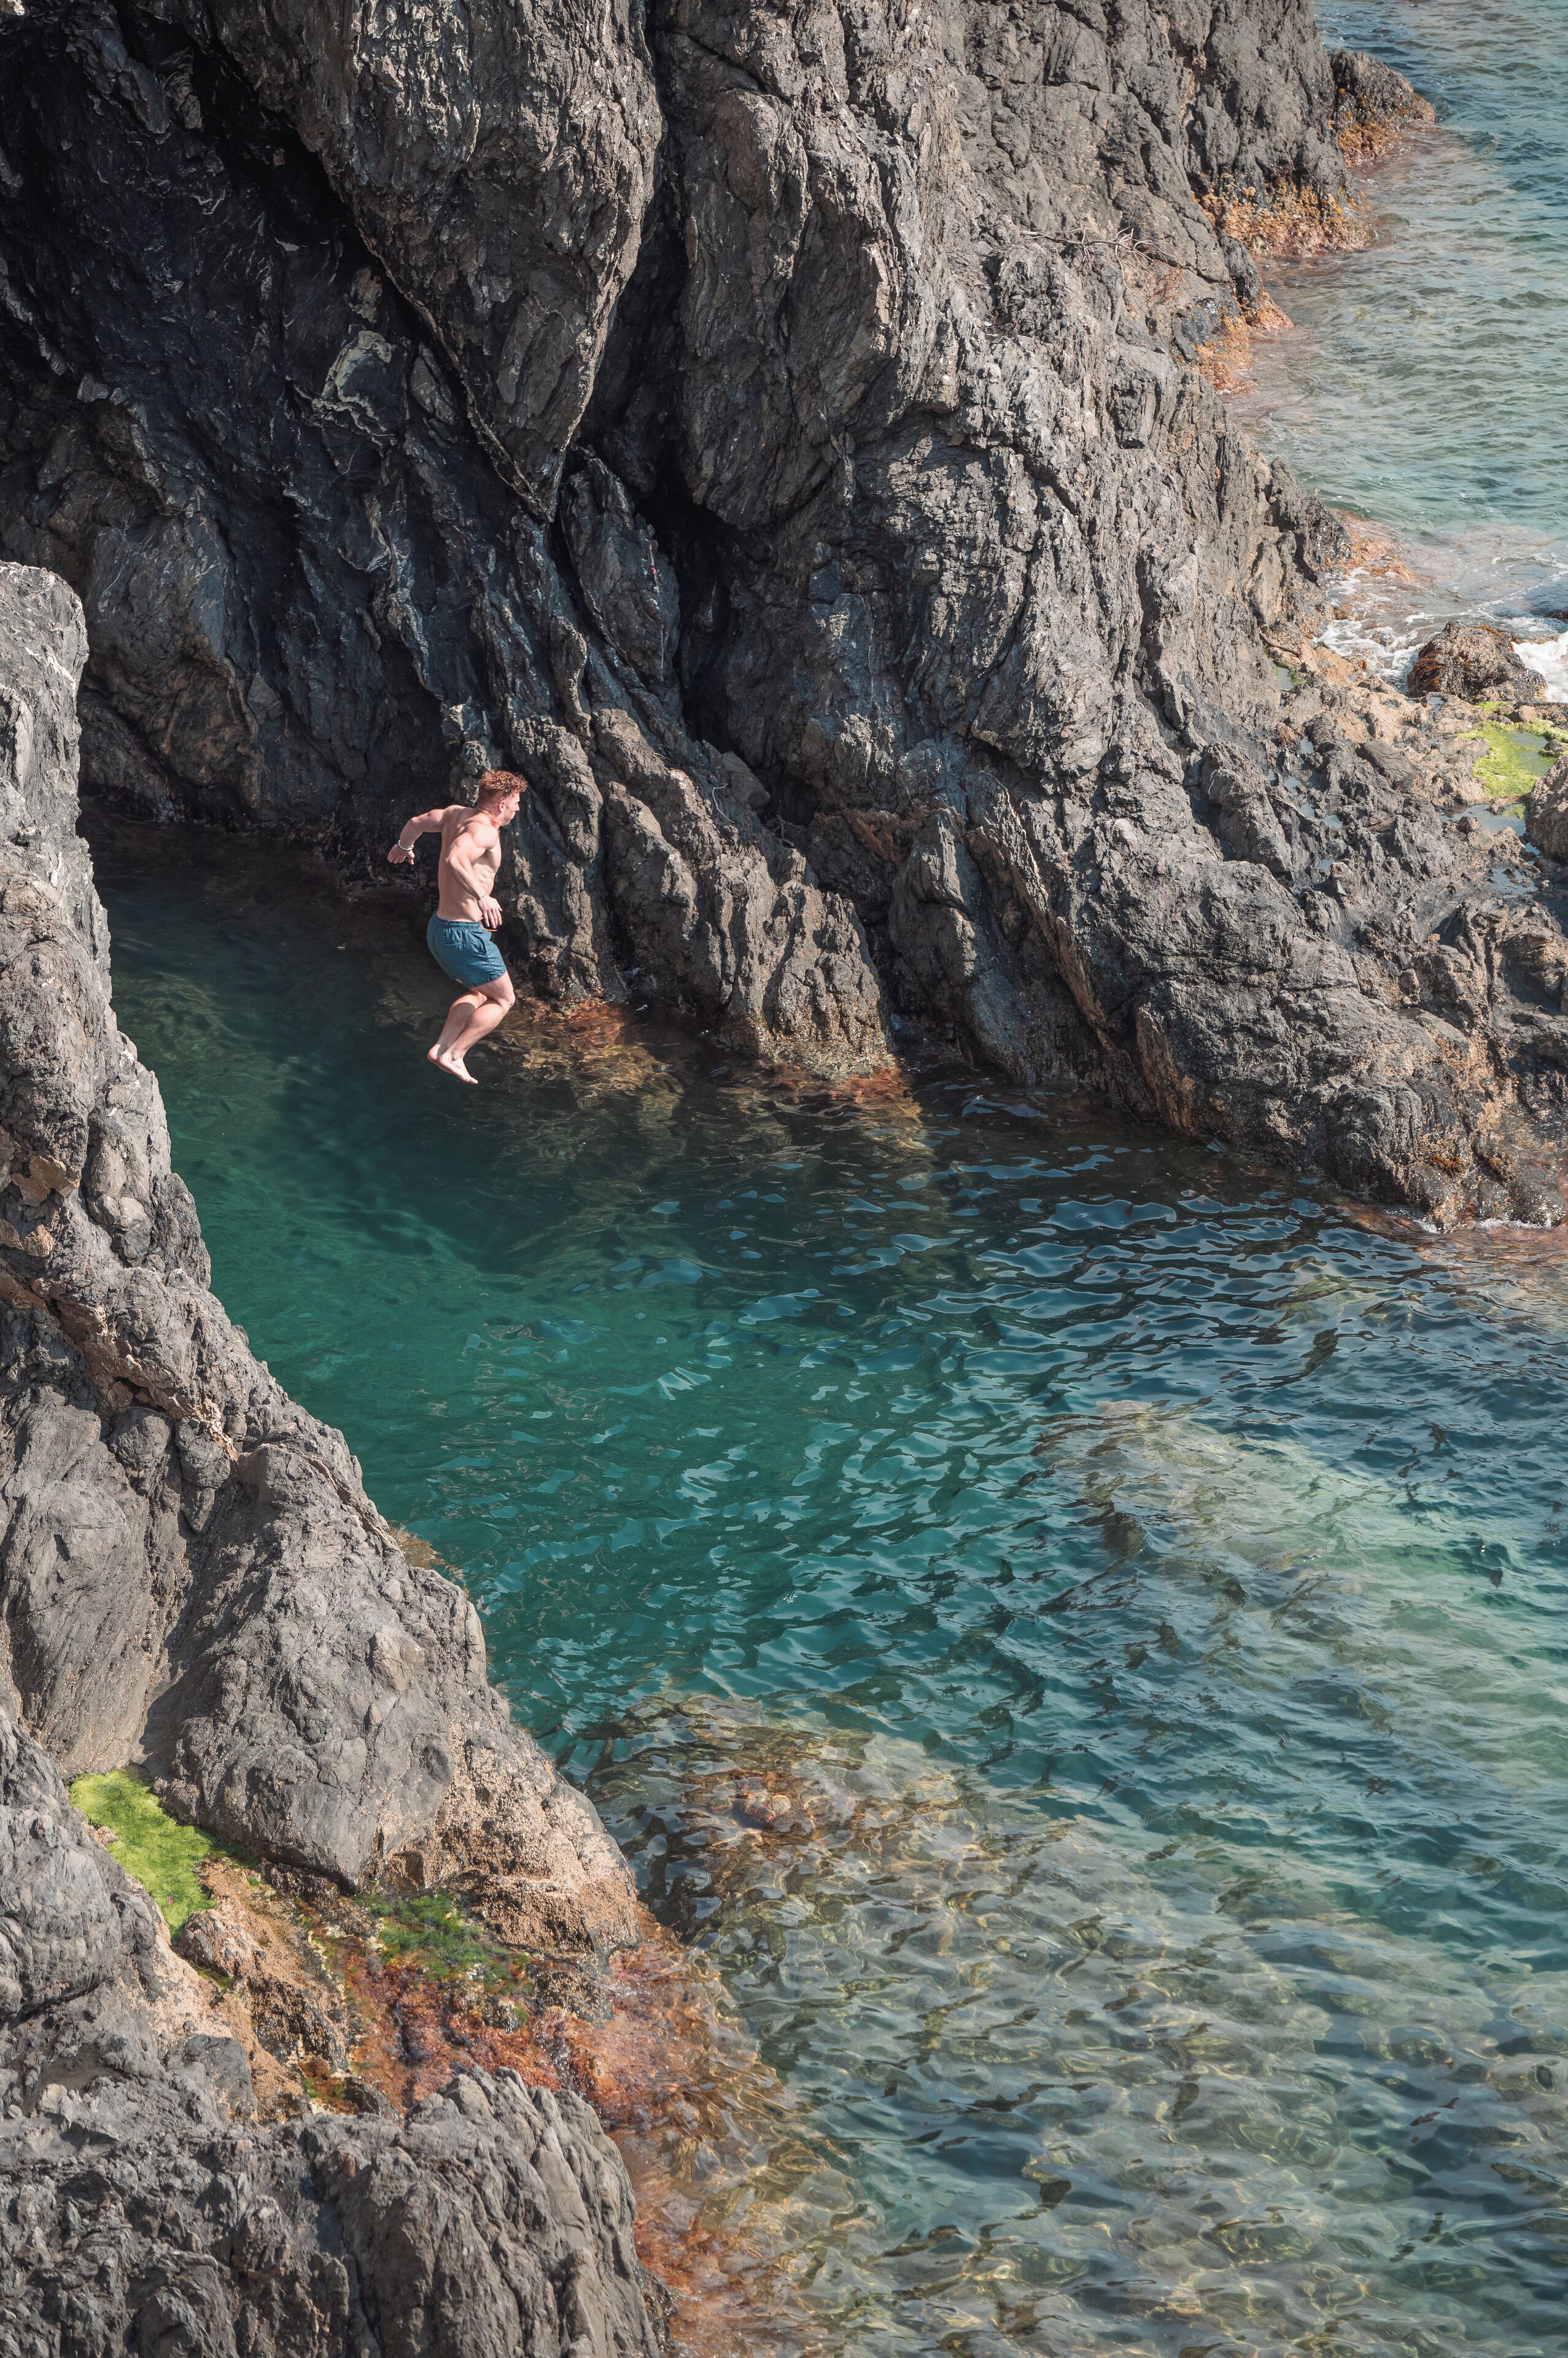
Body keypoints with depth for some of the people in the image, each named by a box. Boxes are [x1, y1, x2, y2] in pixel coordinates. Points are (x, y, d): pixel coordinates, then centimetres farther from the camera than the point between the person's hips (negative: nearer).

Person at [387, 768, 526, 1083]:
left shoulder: (456, 814, 6)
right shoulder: (484, 831, -20)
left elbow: (417, 823, 24)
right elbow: (455, 859, -39)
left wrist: (404, 847, 44)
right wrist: (482, 897, -43)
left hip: (439, 928, 9)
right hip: (466, 934, -9)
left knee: (479, 993, 25)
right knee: (503, 999, 7)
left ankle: (442, 1047, 14)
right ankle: (453, 1055, 0)